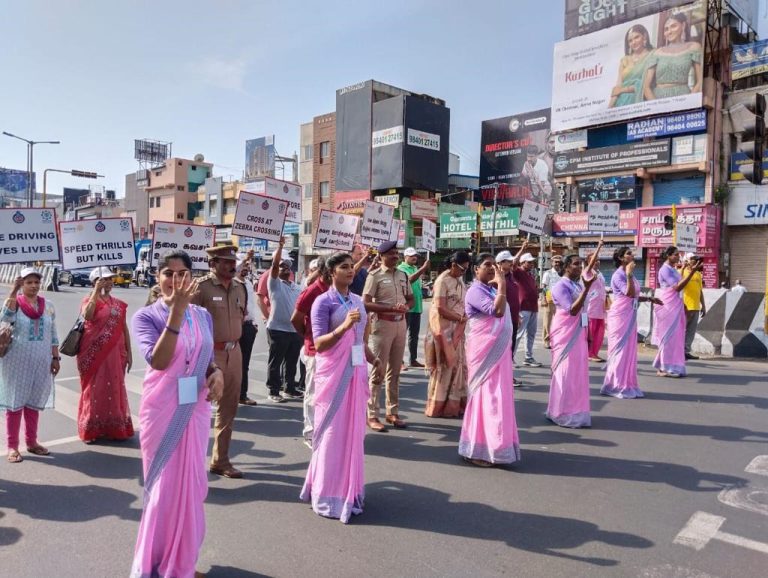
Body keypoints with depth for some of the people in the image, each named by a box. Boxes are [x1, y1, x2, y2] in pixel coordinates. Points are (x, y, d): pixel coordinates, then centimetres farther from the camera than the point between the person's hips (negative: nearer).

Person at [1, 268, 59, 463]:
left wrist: (55, 357, 6)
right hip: (16, 362, -3)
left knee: (34, 402, 12)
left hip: (40, 362, 3)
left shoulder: (48, 305, 5)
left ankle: (31, 441, 23)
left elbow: (53, 334, 9)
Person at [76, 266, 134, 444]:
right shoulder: (89, 299, -3)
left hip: (114, 354, 4)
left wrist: (128, 353, 9)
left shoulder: (118, 304, 10)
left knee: (114, 389, 9)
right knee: (94, 389, 3)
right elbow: (87, 315, -26)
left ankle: (115, 427, 20)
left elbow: (124, 328, 12)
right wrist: (96, 291, -23)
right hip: (94, 353, -4)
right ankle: (91, 429, 14)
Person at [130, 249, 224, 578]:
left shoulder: (203, 316, 3)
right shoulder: (145, 316, -10)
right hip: (162, 412, -4)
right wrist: (176, 311, -32)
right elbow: (158, 360, -26)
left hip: (196, 410, 4)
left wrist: (217, 374, -10)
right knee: (164, 486, 8)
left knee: (191, 484, 15)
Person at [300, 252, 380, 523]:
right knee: (333, 431, 2)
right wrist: (344, 326, -27)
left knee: (353, 429, 13)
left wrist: (374, 360, 7)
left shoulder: (358, 301, 10)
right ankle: (329, 494, 16)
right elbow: (319, 344, -15)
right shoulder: (323, 302, -10)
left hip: (356, 371, 6)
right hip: (334, 373, -6)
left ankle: (349, 487, 27)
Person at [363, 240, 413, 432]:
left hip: (400, 324, 6)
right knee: (378, 370, -3)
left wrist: (405, 306, -5)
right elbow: (365, 304, -15)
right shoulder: (375, 276, -8)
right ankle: (372, 415, 5)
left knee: (394, 371, 13)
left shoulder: (403, 275, 12)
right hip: (382, 324, -6)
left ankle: (392, 412, 23)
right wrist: (391, 308, -22)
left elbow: (411, 298, 18)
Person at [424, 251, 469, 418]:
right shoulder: (443, 280, -16)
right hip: (444, 328, -8)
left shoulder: (459, 279, 9)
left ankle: (454, 403, 21)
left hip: (457, 329, 8)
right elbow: (440, 308, -21)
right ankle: (440, 406, 11)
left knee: (457, 364, 11)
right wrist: (461, 318, -13)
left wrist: (464, 319, -1)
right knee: (445, 366, -1)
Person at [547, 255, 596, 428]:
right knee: (566, 373, -3)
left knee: (578, 372, 12)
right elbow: (572, 310, -25)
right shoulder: (561, 286, -15)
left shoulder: (578, 285, 10)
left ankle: (575, 411, 23)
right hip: (566, 335, -8)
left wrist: (587, 333, 18)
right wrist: (587, 288, -29)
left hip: (578, 334, 8)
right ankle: (563, 414, 6)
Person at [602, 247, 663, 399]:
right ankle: (617, 386, 4)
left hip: (630, 316, 9)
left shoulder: (629, 274, 13)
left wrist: (649, 298, 18)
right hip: (620, 316, -9)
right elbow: (630, 293, -26)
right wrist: (629, 274, -28)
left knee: (629, 350, 11)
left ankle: (626, 384, 19)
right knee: (620, 349, -4)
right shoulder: (618, 275, -14)